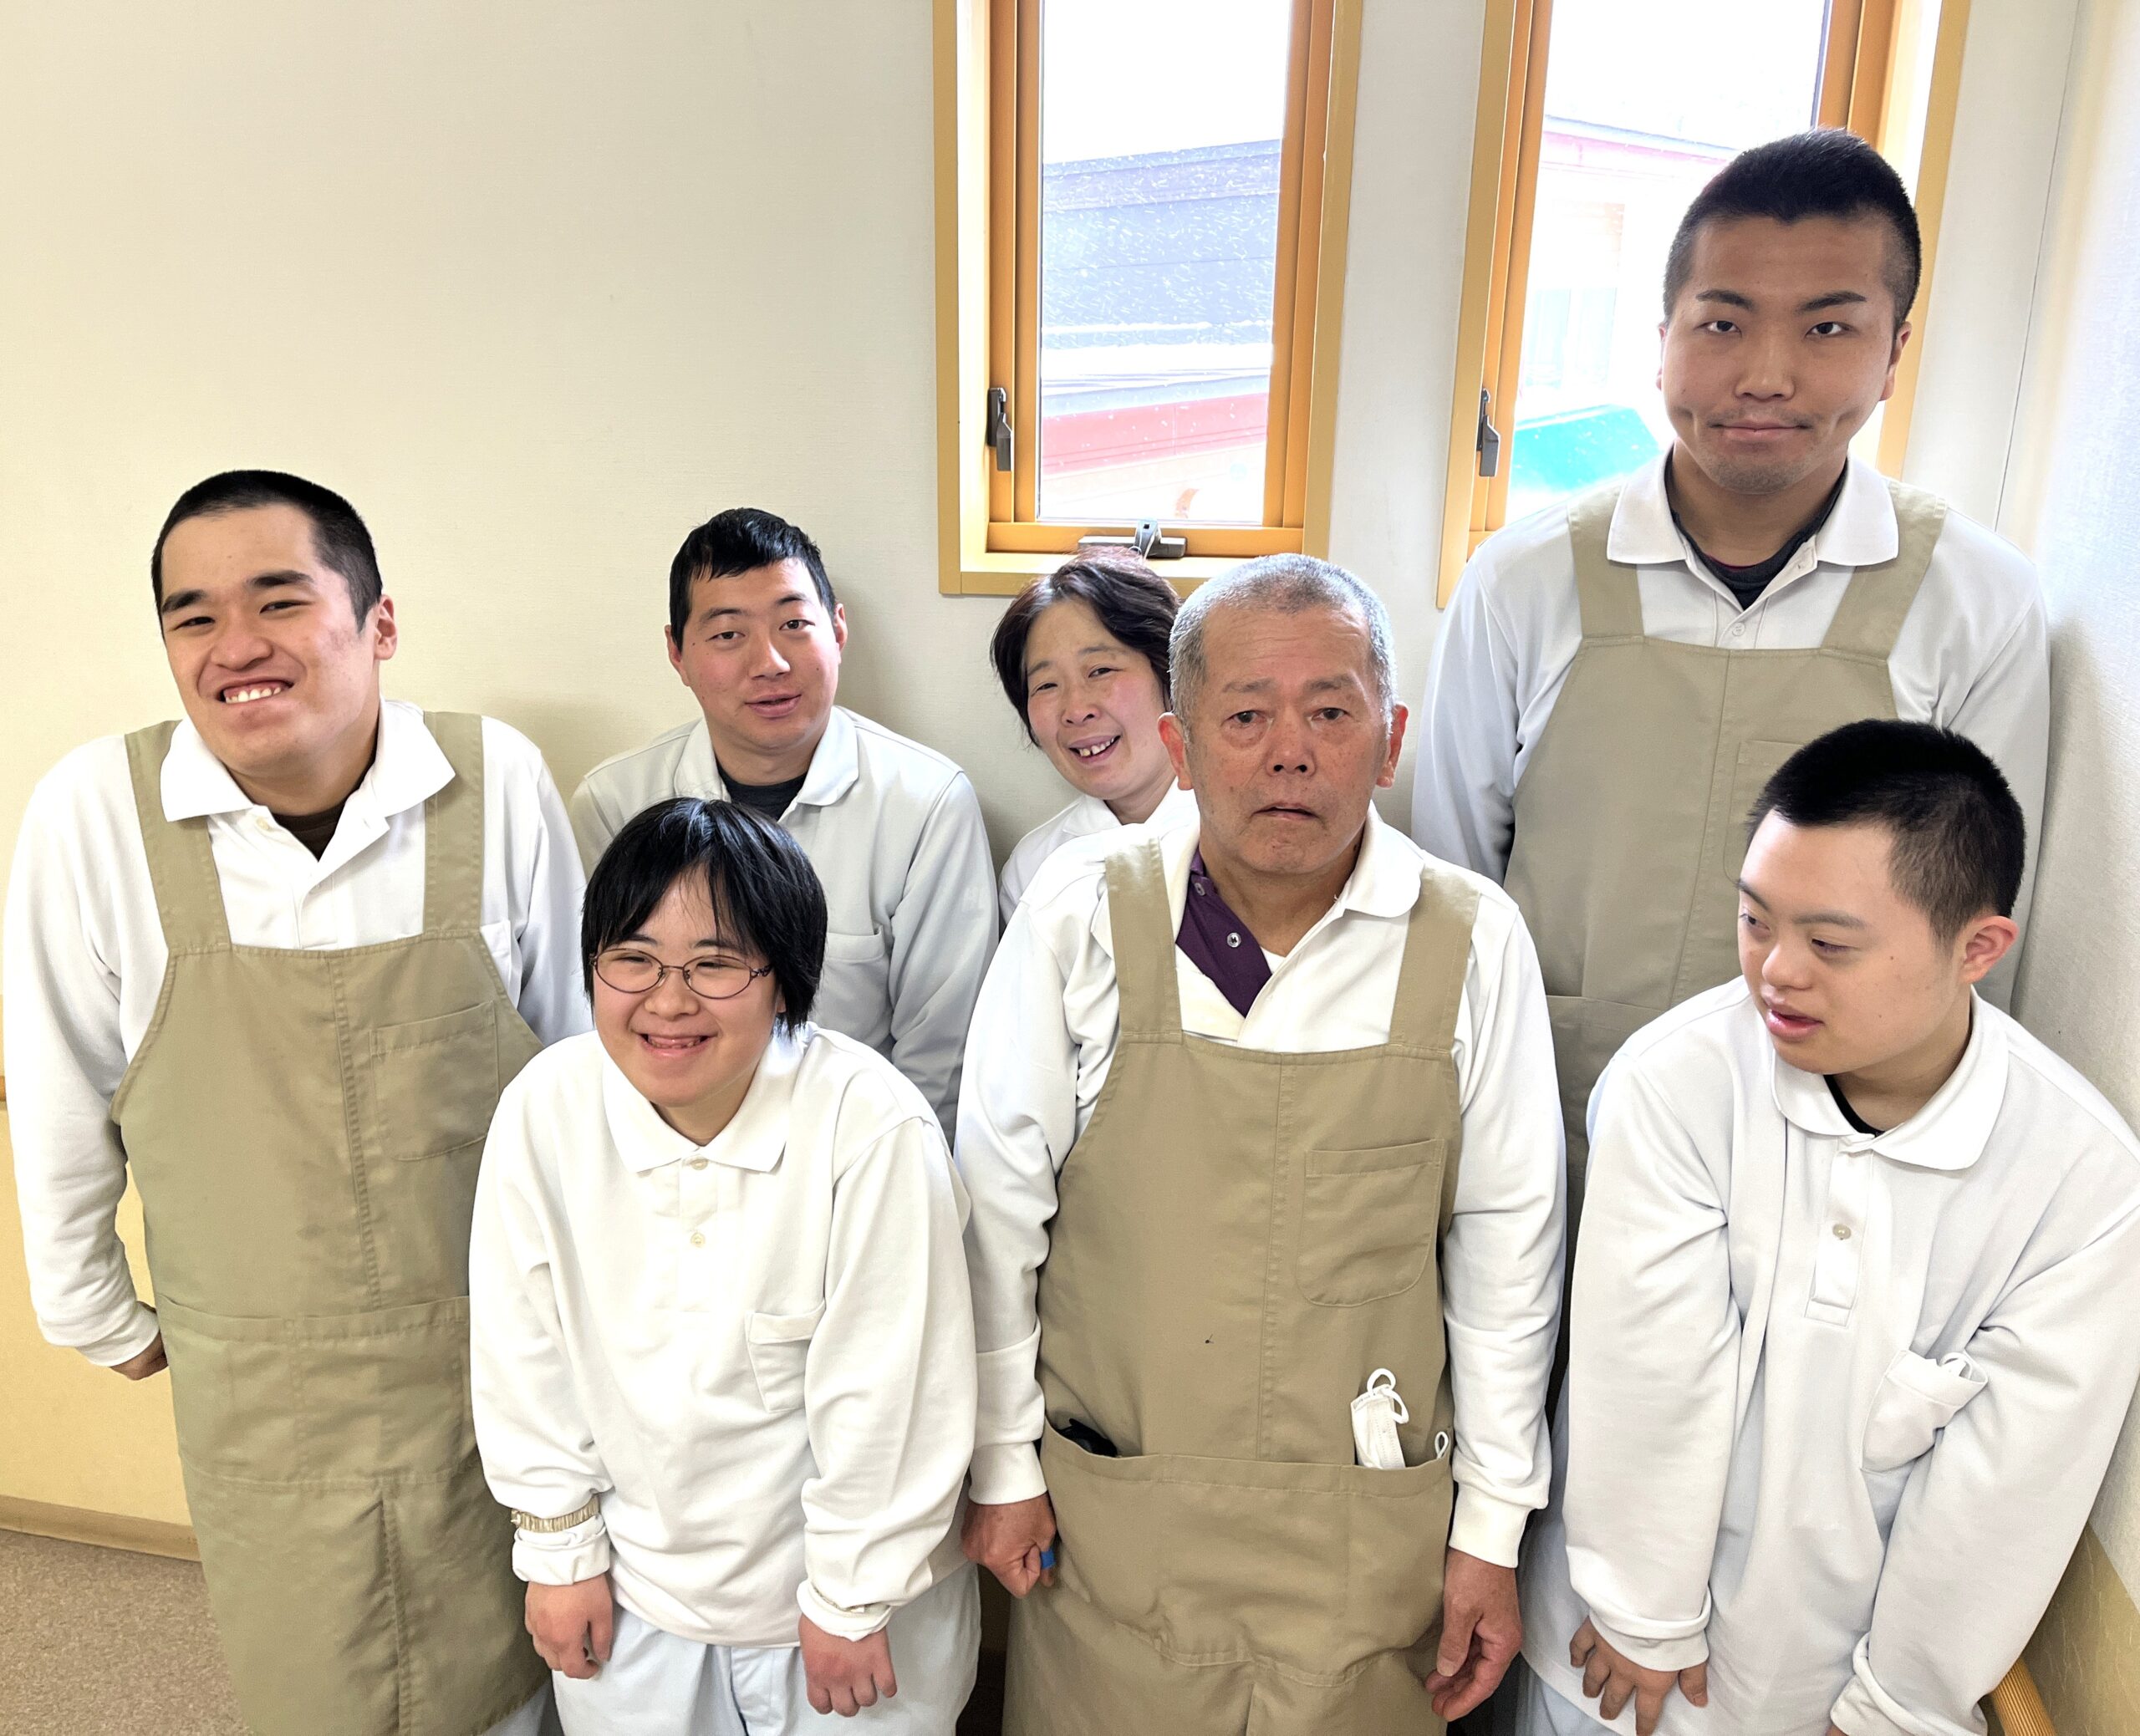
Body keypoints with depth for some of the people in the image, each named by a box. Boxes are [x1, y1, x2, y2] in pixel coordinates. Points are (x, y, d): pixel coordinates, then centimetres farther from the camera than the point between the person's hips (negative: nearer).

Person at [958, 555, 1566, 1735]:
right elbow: (997, 1208, -4)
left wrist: (1492, 1527, 3)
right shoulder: (1079, 919, -12)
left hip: (1365, 1531, 1)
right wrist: (1002, 1465, 2)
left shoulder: (1474, 944, -9)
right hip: (1105, 1516, 0)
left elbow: (1506, 1245, -2)